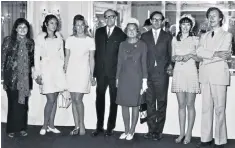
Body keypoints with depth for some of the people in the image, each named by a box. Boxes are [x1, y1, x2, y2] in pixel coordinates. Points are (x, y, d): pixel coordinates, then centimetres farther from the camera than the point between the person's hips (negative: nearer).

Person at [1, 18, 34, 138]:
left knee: (23, 102, 6)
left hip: (25, 77, 3)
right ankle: (11, 129, 12)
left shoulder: (30, 42, 8)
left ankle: (22, 128, 18)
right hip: (12, 77, -3)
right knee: (13, 103, 0)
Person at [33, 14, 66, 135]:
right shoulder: (40, 38, -1)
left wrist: (62, 68, 5)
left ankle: (51, 125, 15)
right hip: (46, 69, -4)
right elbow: (37, 56, -3)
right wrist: (38, 74, -6)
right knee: (51, 99, -8)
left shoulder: (58, 37, 9)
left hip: (58, 70, 4)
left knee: (54, 98, 5)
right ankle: (45, 125, 7)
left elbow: (61, 54, 12)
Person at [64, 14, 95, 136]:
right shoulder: (69, 40, 6)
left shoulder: (90, 41, 1)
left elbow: (91, 59, 3)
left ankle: (82, 125, 7)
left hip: (83, 72, -3)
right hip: (71, 71, 3)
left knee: (78, 99, -10)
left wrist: (92, 75, -1)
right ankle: (76, 126, 14)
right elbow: (67, 57, 8)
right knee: (73, 100, 5)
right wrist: (64, 72, 4)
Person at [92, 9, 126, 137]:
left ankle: (110, 127, 16)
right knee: (99, 99, 7)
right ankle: (99, 126, 18)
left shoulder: (121, 34, -1)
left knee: (114, 100, 6)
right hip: (101, 71, 3)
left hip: (115, 72, -3)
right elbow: (96, 50, 9)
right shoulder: (99, 32, 9)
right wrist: (95, 70, 4)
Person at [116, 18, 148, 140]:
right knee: (124, 105, 4)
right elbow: (119, 63, 9)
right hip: (124, 78, 3)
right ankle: (126, 131, 15)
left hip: (136, 78, -2)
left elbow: (144, 63, 0)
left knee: (135, 105, 3)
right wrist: (117, 78, 7)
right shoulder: (122, 44, 8)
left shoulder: (142, 45, 1)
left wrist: (144, 80, -5)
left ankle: (132, 131, 13)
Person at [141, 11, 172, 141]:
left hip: (162, 73, -1)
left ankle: (158, 130, 8)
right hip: (148, 73, 1)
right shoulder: (144, 36, 13)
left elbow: (170, 54, 11)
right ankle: (151, 129, 11)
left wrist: (170, 65, -5)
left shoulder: (167, 36, 10)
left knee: (161, 103, 1)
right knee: (149, 103, 4)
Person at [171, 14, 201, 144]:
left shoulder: (195, 40, 3)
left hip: (191, 73, -3)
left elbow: (200, 58, 4)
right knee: (181, 105, 6)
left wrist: (191, 55, -14)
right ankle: (182, 133, 13)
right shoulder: (175, 39, 11)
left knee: (190, 105, 0)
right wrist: (176, 57, -6)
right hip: (178, 73, 3)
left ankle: (189, 134, 8)